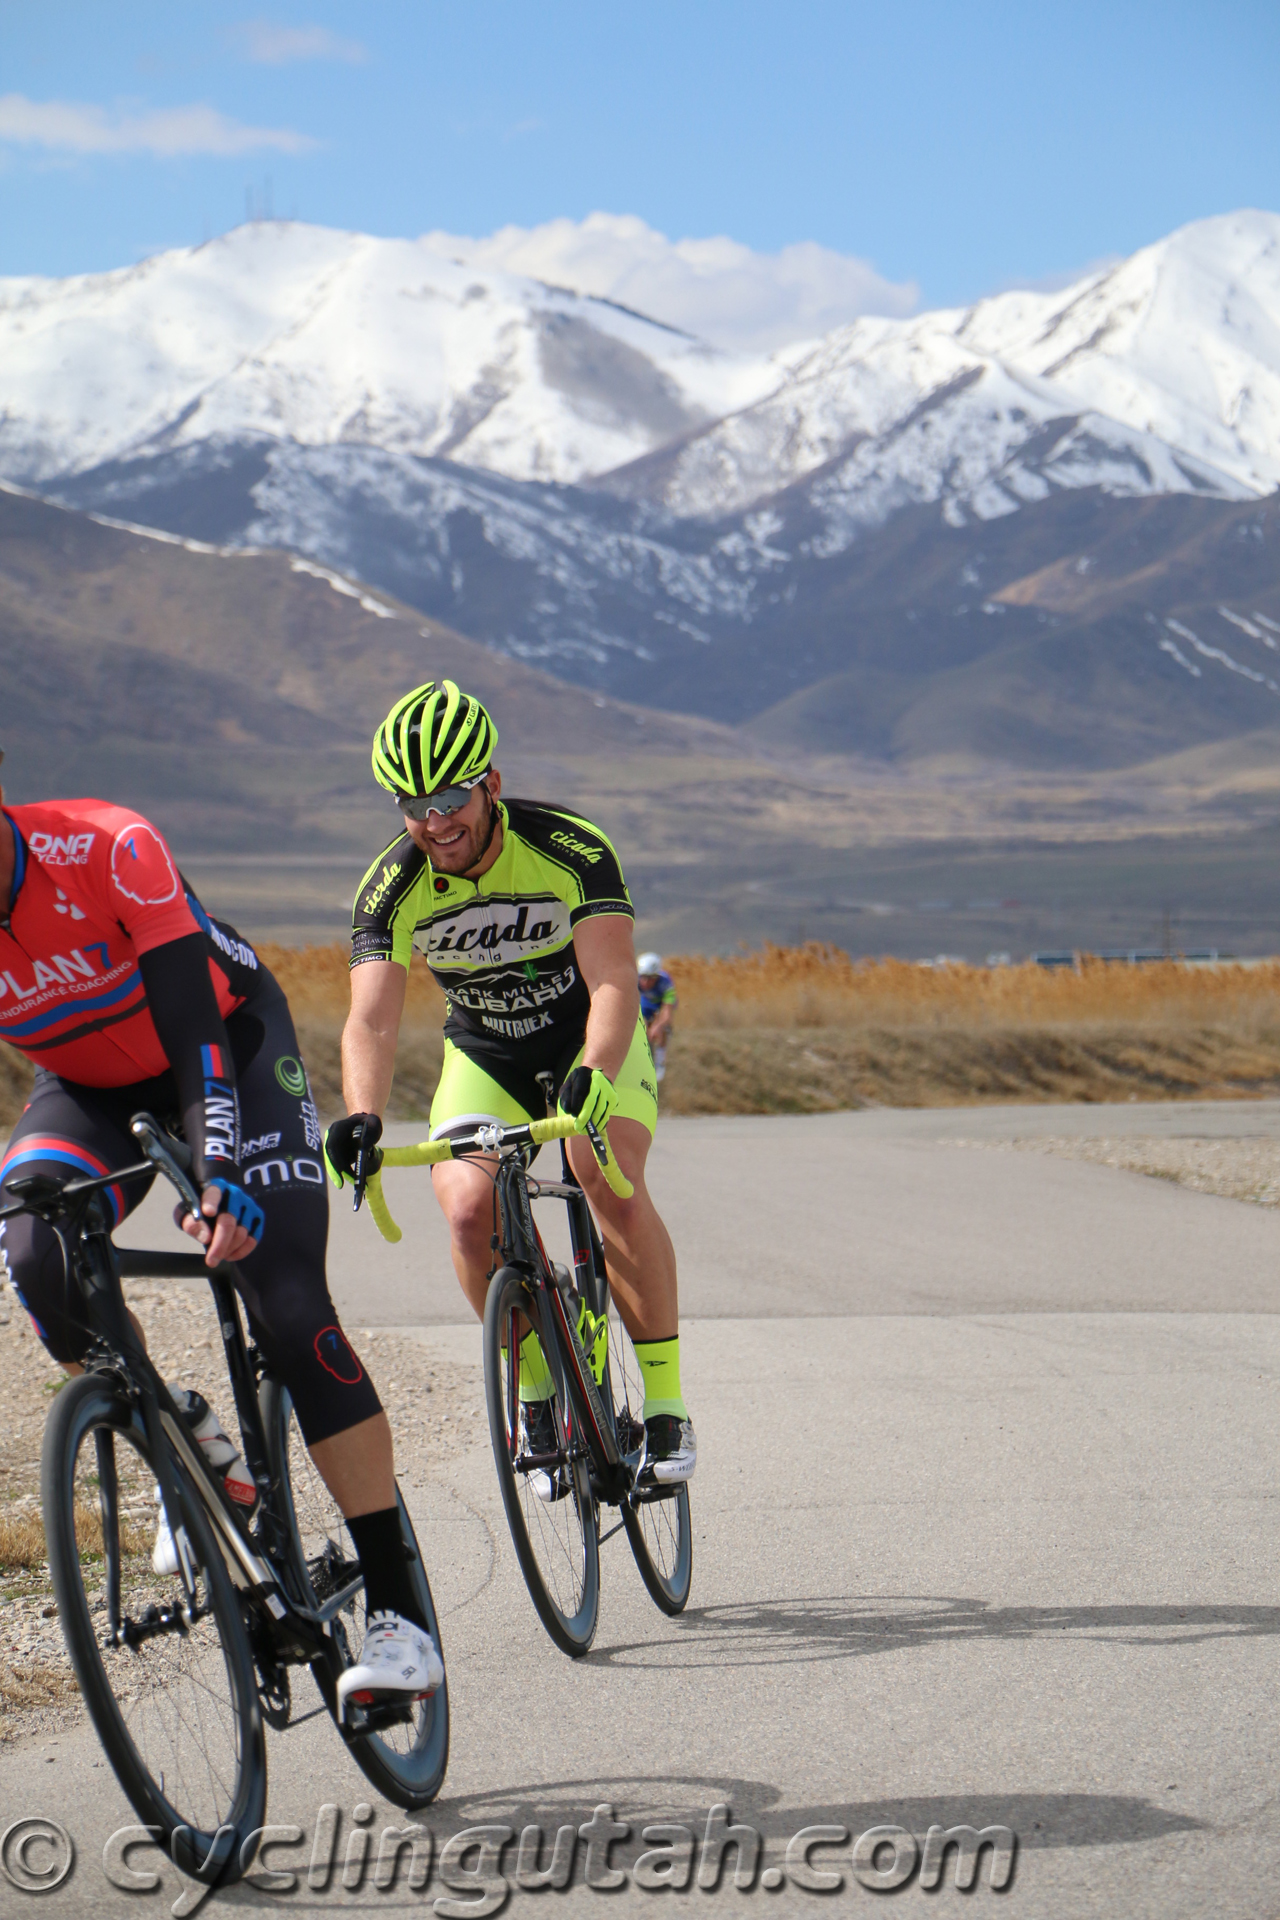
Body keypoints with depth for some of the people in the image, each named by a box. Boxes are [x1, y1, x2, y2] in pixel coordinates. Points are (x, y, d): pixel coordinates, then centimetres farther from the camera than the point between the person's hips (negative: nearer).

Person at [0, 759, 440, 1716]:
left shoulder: (108, 849, -32)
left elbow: (192, 1026, -37)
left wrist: (220, 1172, -50)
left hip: (229, 1045, -4)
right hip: (91, 1087, 4)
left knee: (289, 1309, -18)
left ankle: (399, 1611, -14)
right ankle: (195, 1456, -3)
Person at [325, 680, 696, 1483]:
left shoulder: (572, 851, -26)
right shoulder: (392, 888, -19)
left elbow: (614, 983, -35)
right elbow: (372, 1020, -27)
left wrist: (594, 1077, -55)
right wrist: (363, 1118, -47)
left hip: (592, 1044, -2)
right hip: (484, 1058, 2)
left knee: (612, 1185, -29)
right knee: (470, 1211, -23)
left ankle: (666, 1401, -17)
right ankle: (542, 1394, -1)